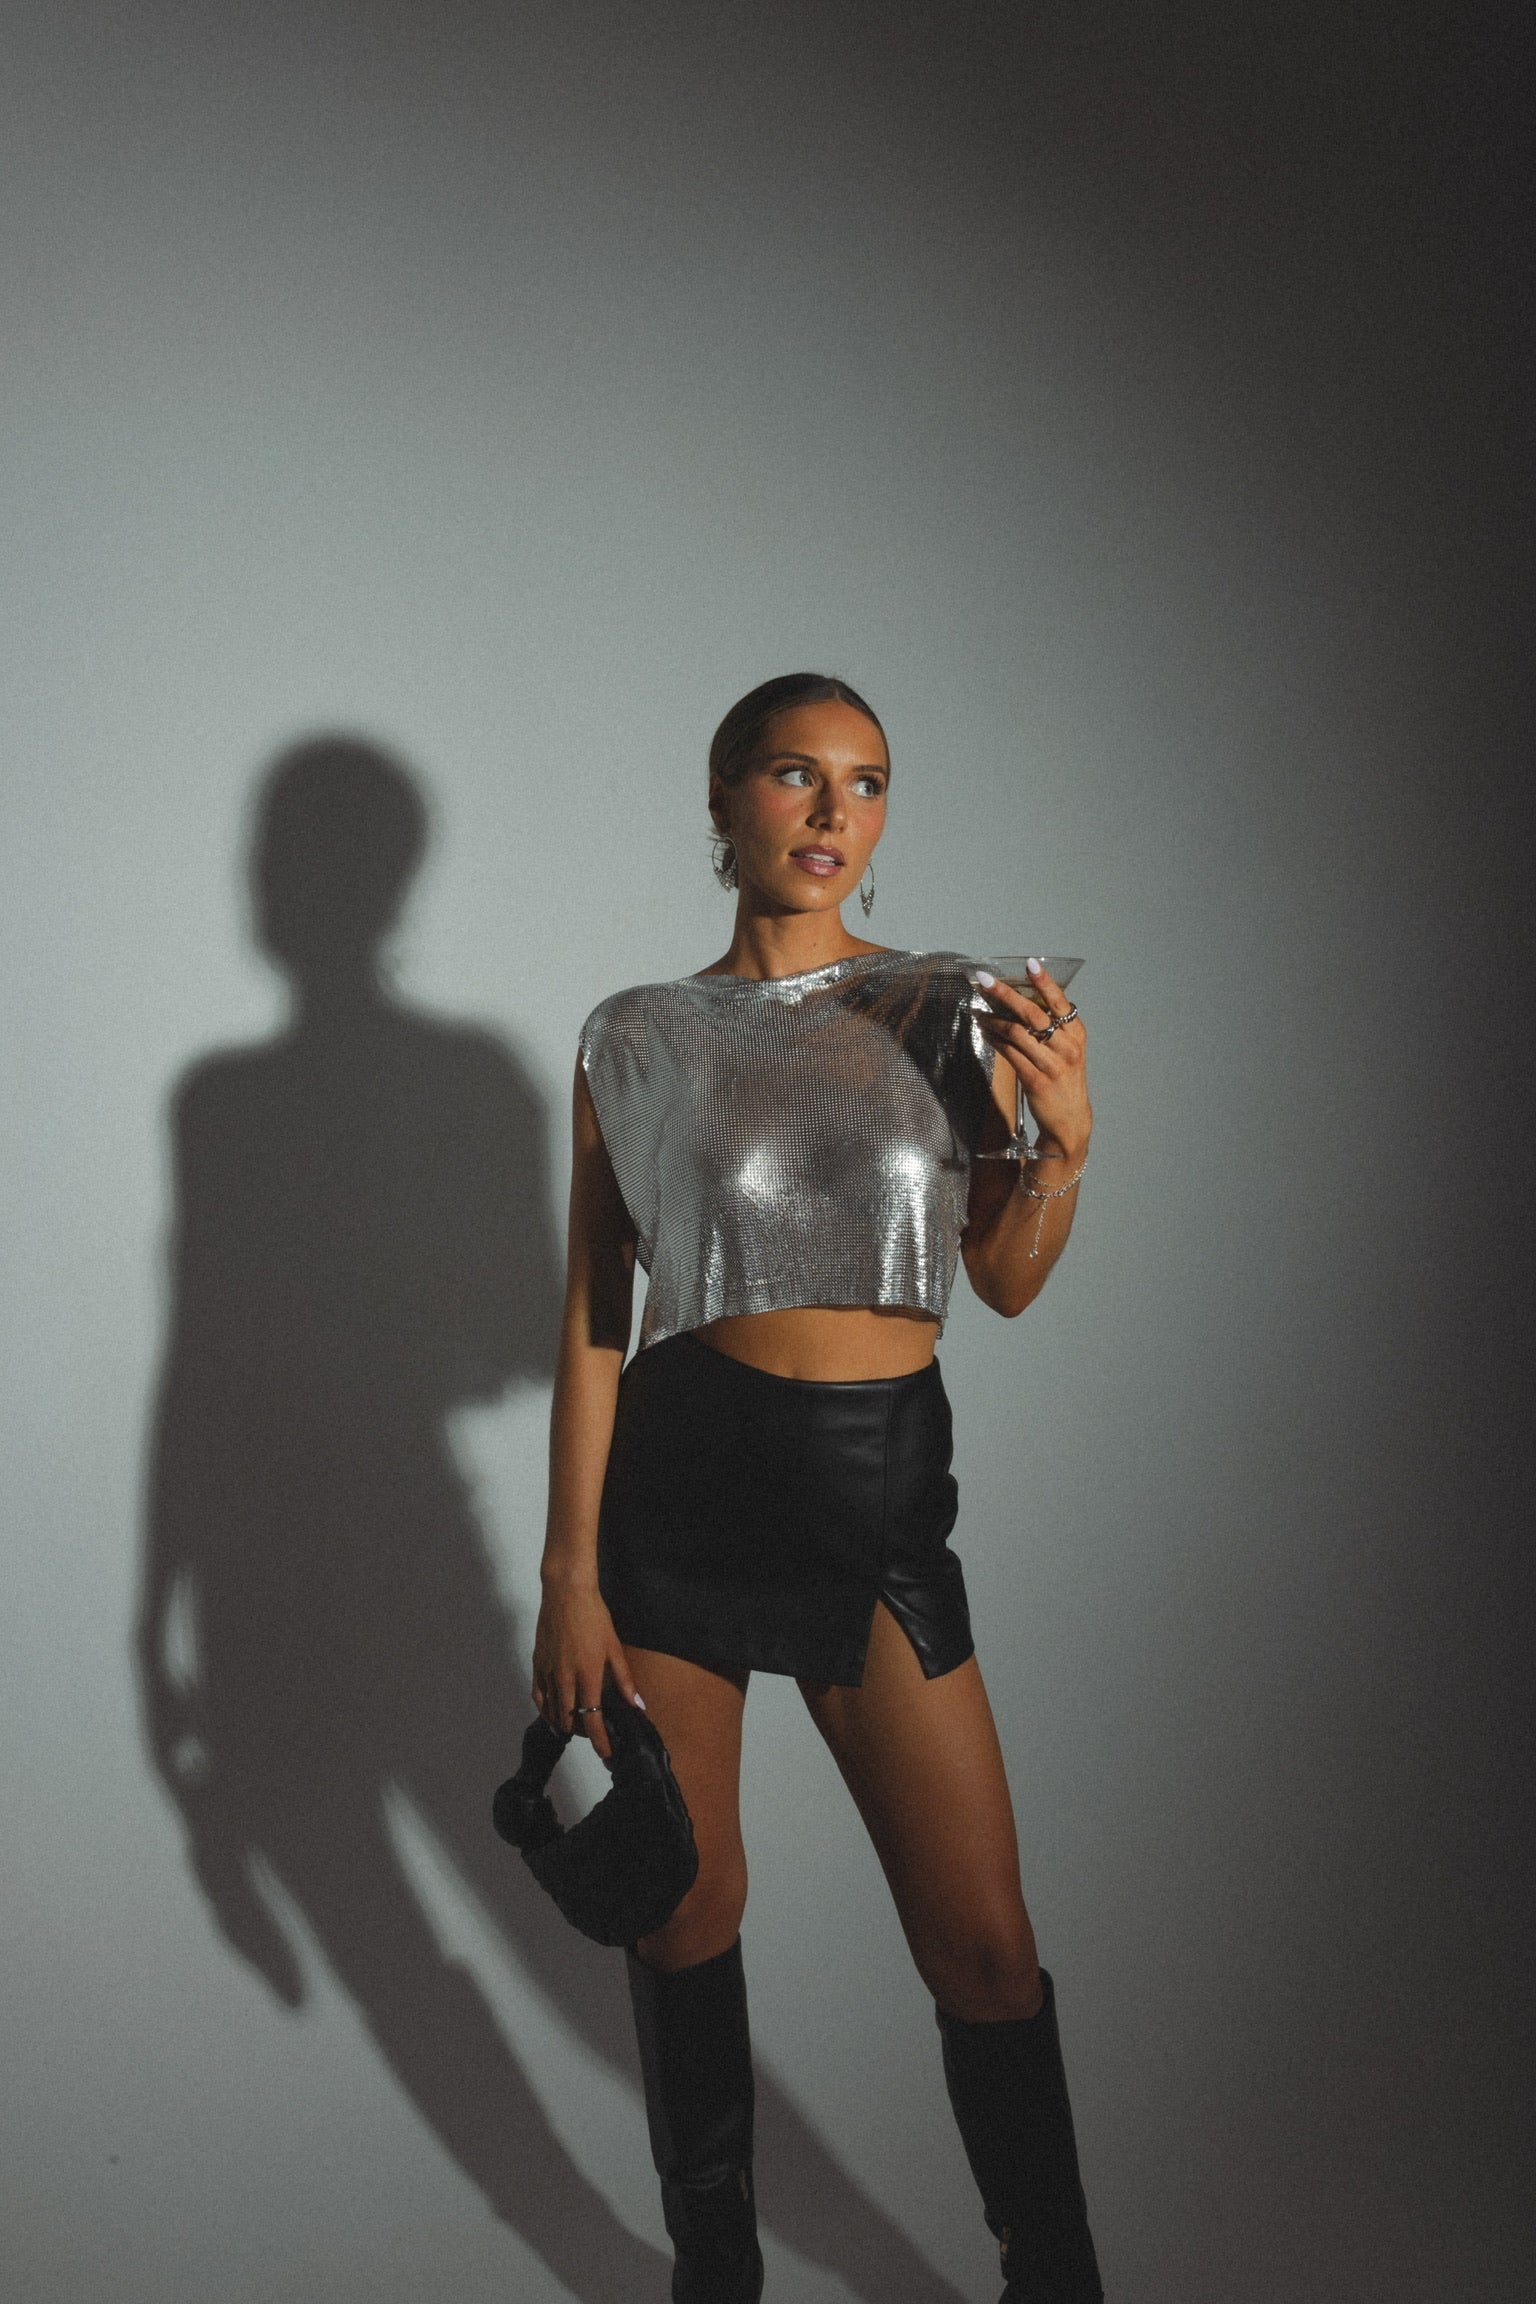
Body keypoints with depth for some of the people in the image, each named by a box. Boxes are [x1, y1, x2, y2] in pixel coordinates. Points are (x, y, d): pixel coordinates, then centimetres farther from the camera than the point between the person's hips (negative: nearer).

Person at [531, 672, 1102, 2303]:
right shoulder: (641, 1041, 1)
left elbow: (1007, 1282, 9)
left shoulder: (952, 1014, 4)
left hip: (884, 1492, 1)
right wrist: (569, 1574, -2)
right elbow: (594, 1314, 2)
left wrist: (1065, 1137, -9)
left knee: (983, 1942, 0)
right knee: (685, 1912, 10)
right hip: (681, 1480, 0)